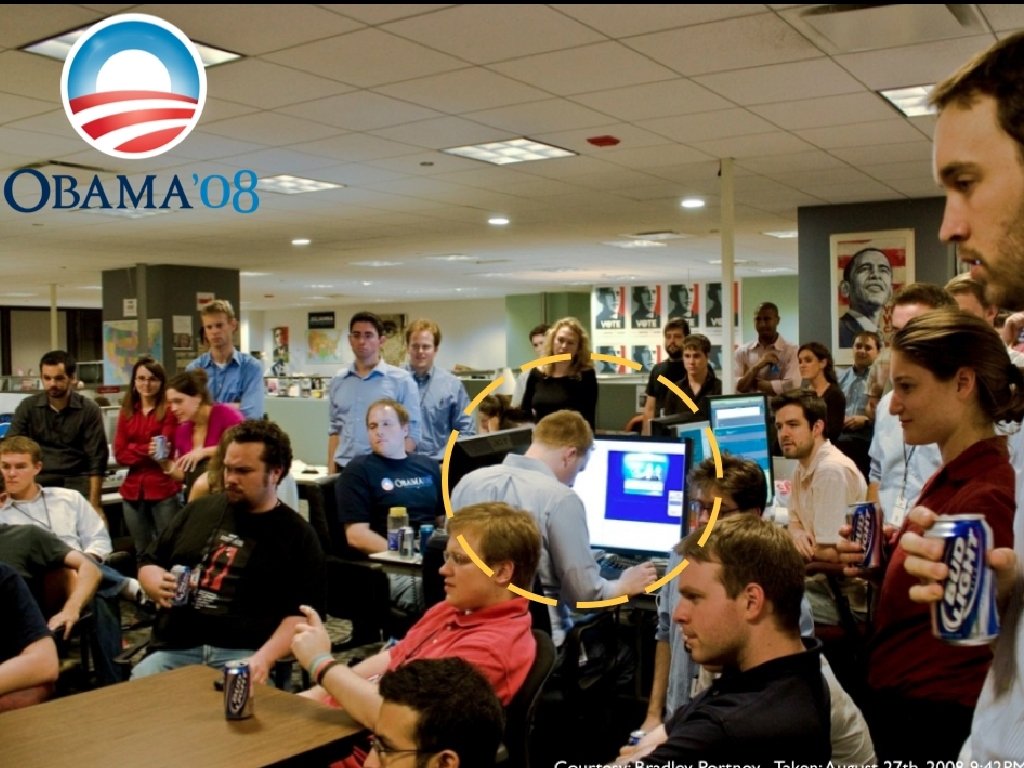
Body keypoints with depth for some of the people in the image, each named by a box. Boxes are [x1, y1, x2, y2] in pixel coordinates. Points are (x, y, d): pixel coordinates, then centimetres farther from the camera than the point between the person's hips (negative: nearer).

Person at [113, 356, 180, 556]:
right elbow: (120, 454, 4)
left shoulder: (169, 409, -4)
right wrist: (147, 452, -11)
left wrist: (135, 450, -12)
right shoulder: (126, 412, 12)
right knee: (142, 552, 14)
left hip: (164, 490, -5)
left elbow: (165, 449, -7)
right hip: (133, 491, 5)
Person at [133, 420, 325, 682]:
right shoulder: (199, 510, 16)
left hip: (244, 654, -3)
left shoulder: (297, 535, 3)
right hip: (175, 649, 4)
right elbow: (149, 562, 24)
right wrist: (158, 585, 0)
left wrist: (264, 658, -20)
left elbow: (301, 615, -4)